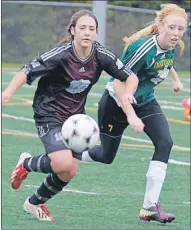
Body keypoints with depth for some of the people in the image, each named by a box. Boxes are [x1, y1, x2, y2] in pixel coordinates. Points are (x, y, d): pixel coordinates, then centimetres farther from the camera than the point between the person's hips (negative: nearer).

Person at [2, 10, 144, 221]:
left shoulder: (100, 55, -9)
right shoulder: (61, 54, -23)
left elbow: (131, 76, 0)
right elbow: (28, 71, -23)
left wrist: (127, 93, -22)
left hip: (75, 116, 6)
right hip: (48, 114, -6)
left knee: (69, 172, 3)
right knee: (64, 162, -25)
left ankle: (34, 203, 28)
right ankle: (26, 164, 7)